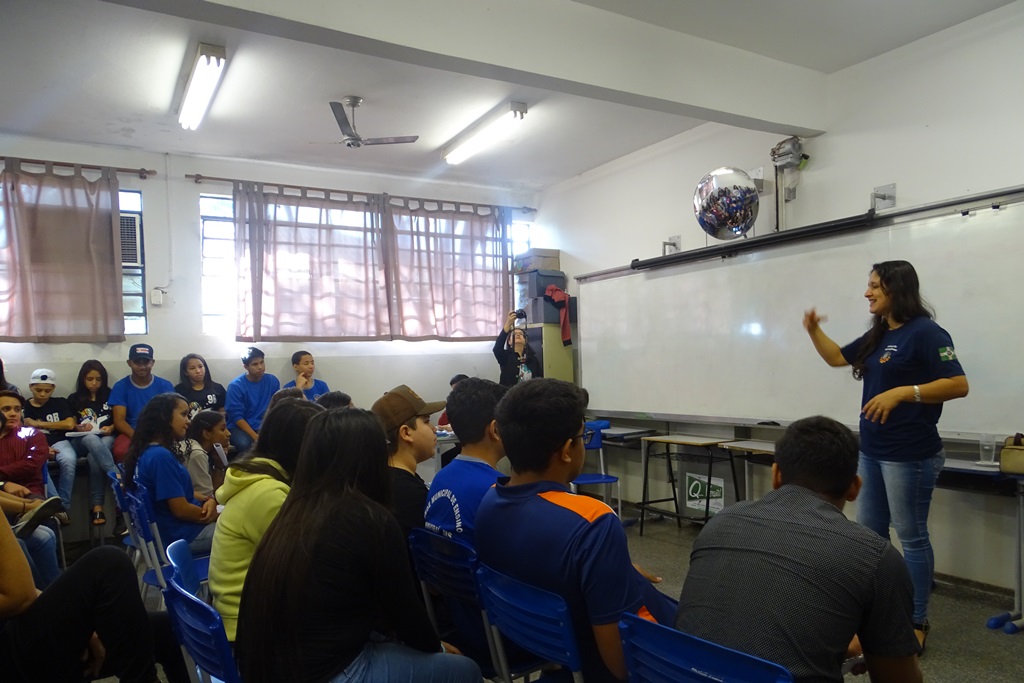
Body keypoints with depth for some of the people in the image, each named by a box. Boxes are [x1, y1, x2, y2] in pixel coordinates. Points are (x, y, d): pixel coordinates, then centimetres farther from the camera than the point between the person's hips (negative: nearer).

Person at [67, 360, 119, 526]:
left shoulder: (110, 395, 13)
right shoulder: (74, 399, 13)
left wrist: (111, 428, -8)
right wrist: (79, 427, -9)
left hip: (106, 439, 0)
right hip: (82, 441, 0)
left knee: (95, 456, -36)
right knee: (92, 439, -39)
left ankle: (97, 506, -41)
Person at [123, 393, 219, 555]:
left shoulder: (148, 451, 6)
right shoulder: (161, 456, -24)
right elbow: (181, 509, -24)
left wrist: (209, 500, -4)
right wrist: (216, 516, -9)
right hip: (181, 535, -10)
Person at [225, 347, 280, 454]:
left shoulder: (272, 381, 2)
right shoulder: (236, 386, -8)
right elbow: (237, 416, -12)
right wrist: (256, 437, -22)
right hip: (240, 427, -3)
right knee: (244, 443, -35)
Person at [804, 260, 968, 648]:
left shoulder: (925, 333, -13)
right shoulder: (877, 336, 11)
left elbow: (959, 385, -19)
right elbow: (836, 357, 23)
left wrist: (901, 392, -25)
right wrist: (813, 331, 8)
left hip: (909, 454, -9)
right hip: (872, 450, 9)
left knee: (911, 536, 2)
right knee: (869, 530, 16)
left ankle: (917, 622, 16)